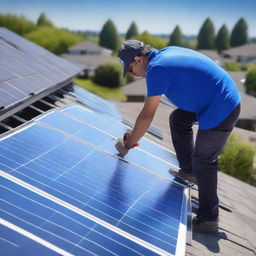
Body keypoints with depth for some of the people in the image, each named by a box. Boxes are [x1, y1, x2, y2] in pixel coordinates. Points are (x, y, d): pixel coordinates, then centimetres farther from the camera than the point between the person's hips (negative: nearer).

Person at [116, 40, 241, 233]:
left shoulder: (157, 69, -19)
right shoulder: (168, 52, 9)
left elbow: (147, 116, -16)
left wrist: (128, 144, -2)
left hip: (221, 112, -10)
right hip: (227, 99, 10)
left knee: (203, 162, 2)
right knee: (178, 120, 23)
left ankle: (208, 219, 14)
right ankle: (188, 170, 36)